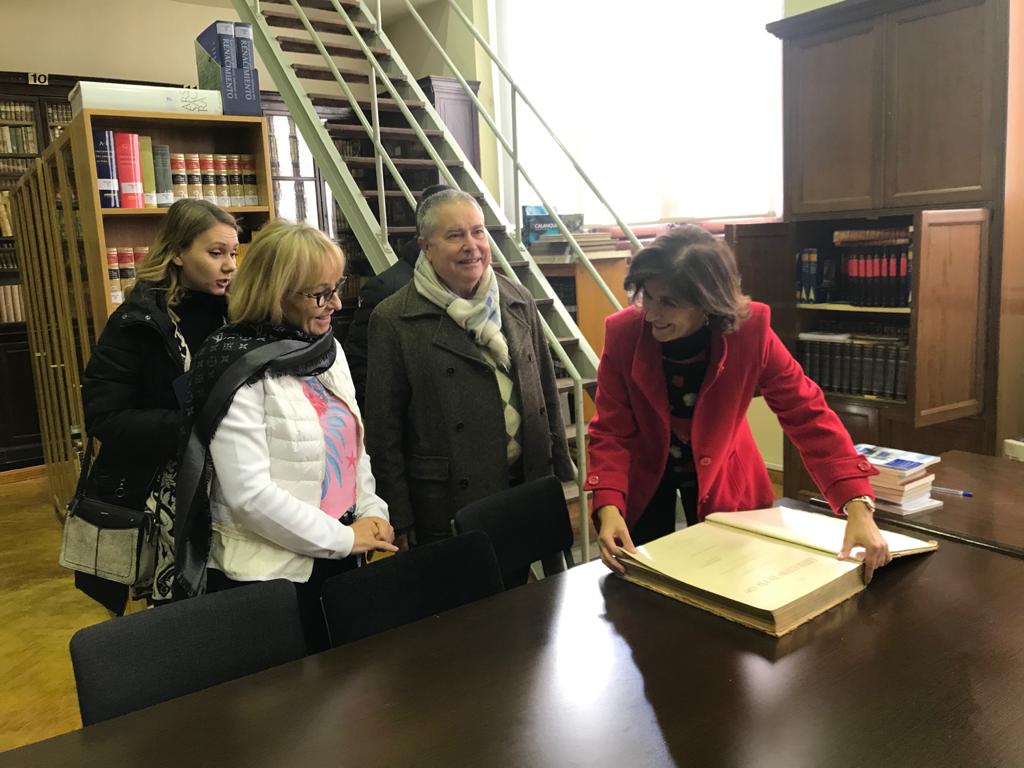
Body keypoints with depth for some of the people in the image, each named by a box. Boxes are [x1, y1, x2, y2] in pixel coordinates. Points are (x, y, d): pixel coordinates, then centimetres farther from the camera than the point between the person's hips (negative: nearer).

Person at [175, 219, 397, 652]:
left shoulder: (327, 348, 5)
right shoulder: (236, 366, -17)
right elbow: (250, 495, -22)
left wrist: (372, 512, -1)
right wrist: (343, 539, -16)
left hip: (337, 560, 7)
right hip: (268, 575, -7)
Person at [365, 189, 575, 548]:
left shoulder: (519, 301, 7)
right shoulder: (393, 321, -7)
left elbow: (547, 393, 13)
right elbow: (383, 431, -6)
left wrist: (559, 472, 12)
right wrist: (400, 521, -7)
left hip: (526, 488, 4)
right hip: (448, 507, -4)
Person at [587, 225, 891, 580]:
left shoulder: (750, 329, -27)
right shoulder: (622, 332, -26)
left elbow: (807, 412, -24)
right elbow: (611, 433, -21)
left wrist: (858, 507, -33)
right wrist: (609, 508, -36)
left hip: (722, 479, 0)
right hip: (645, 475, 0)